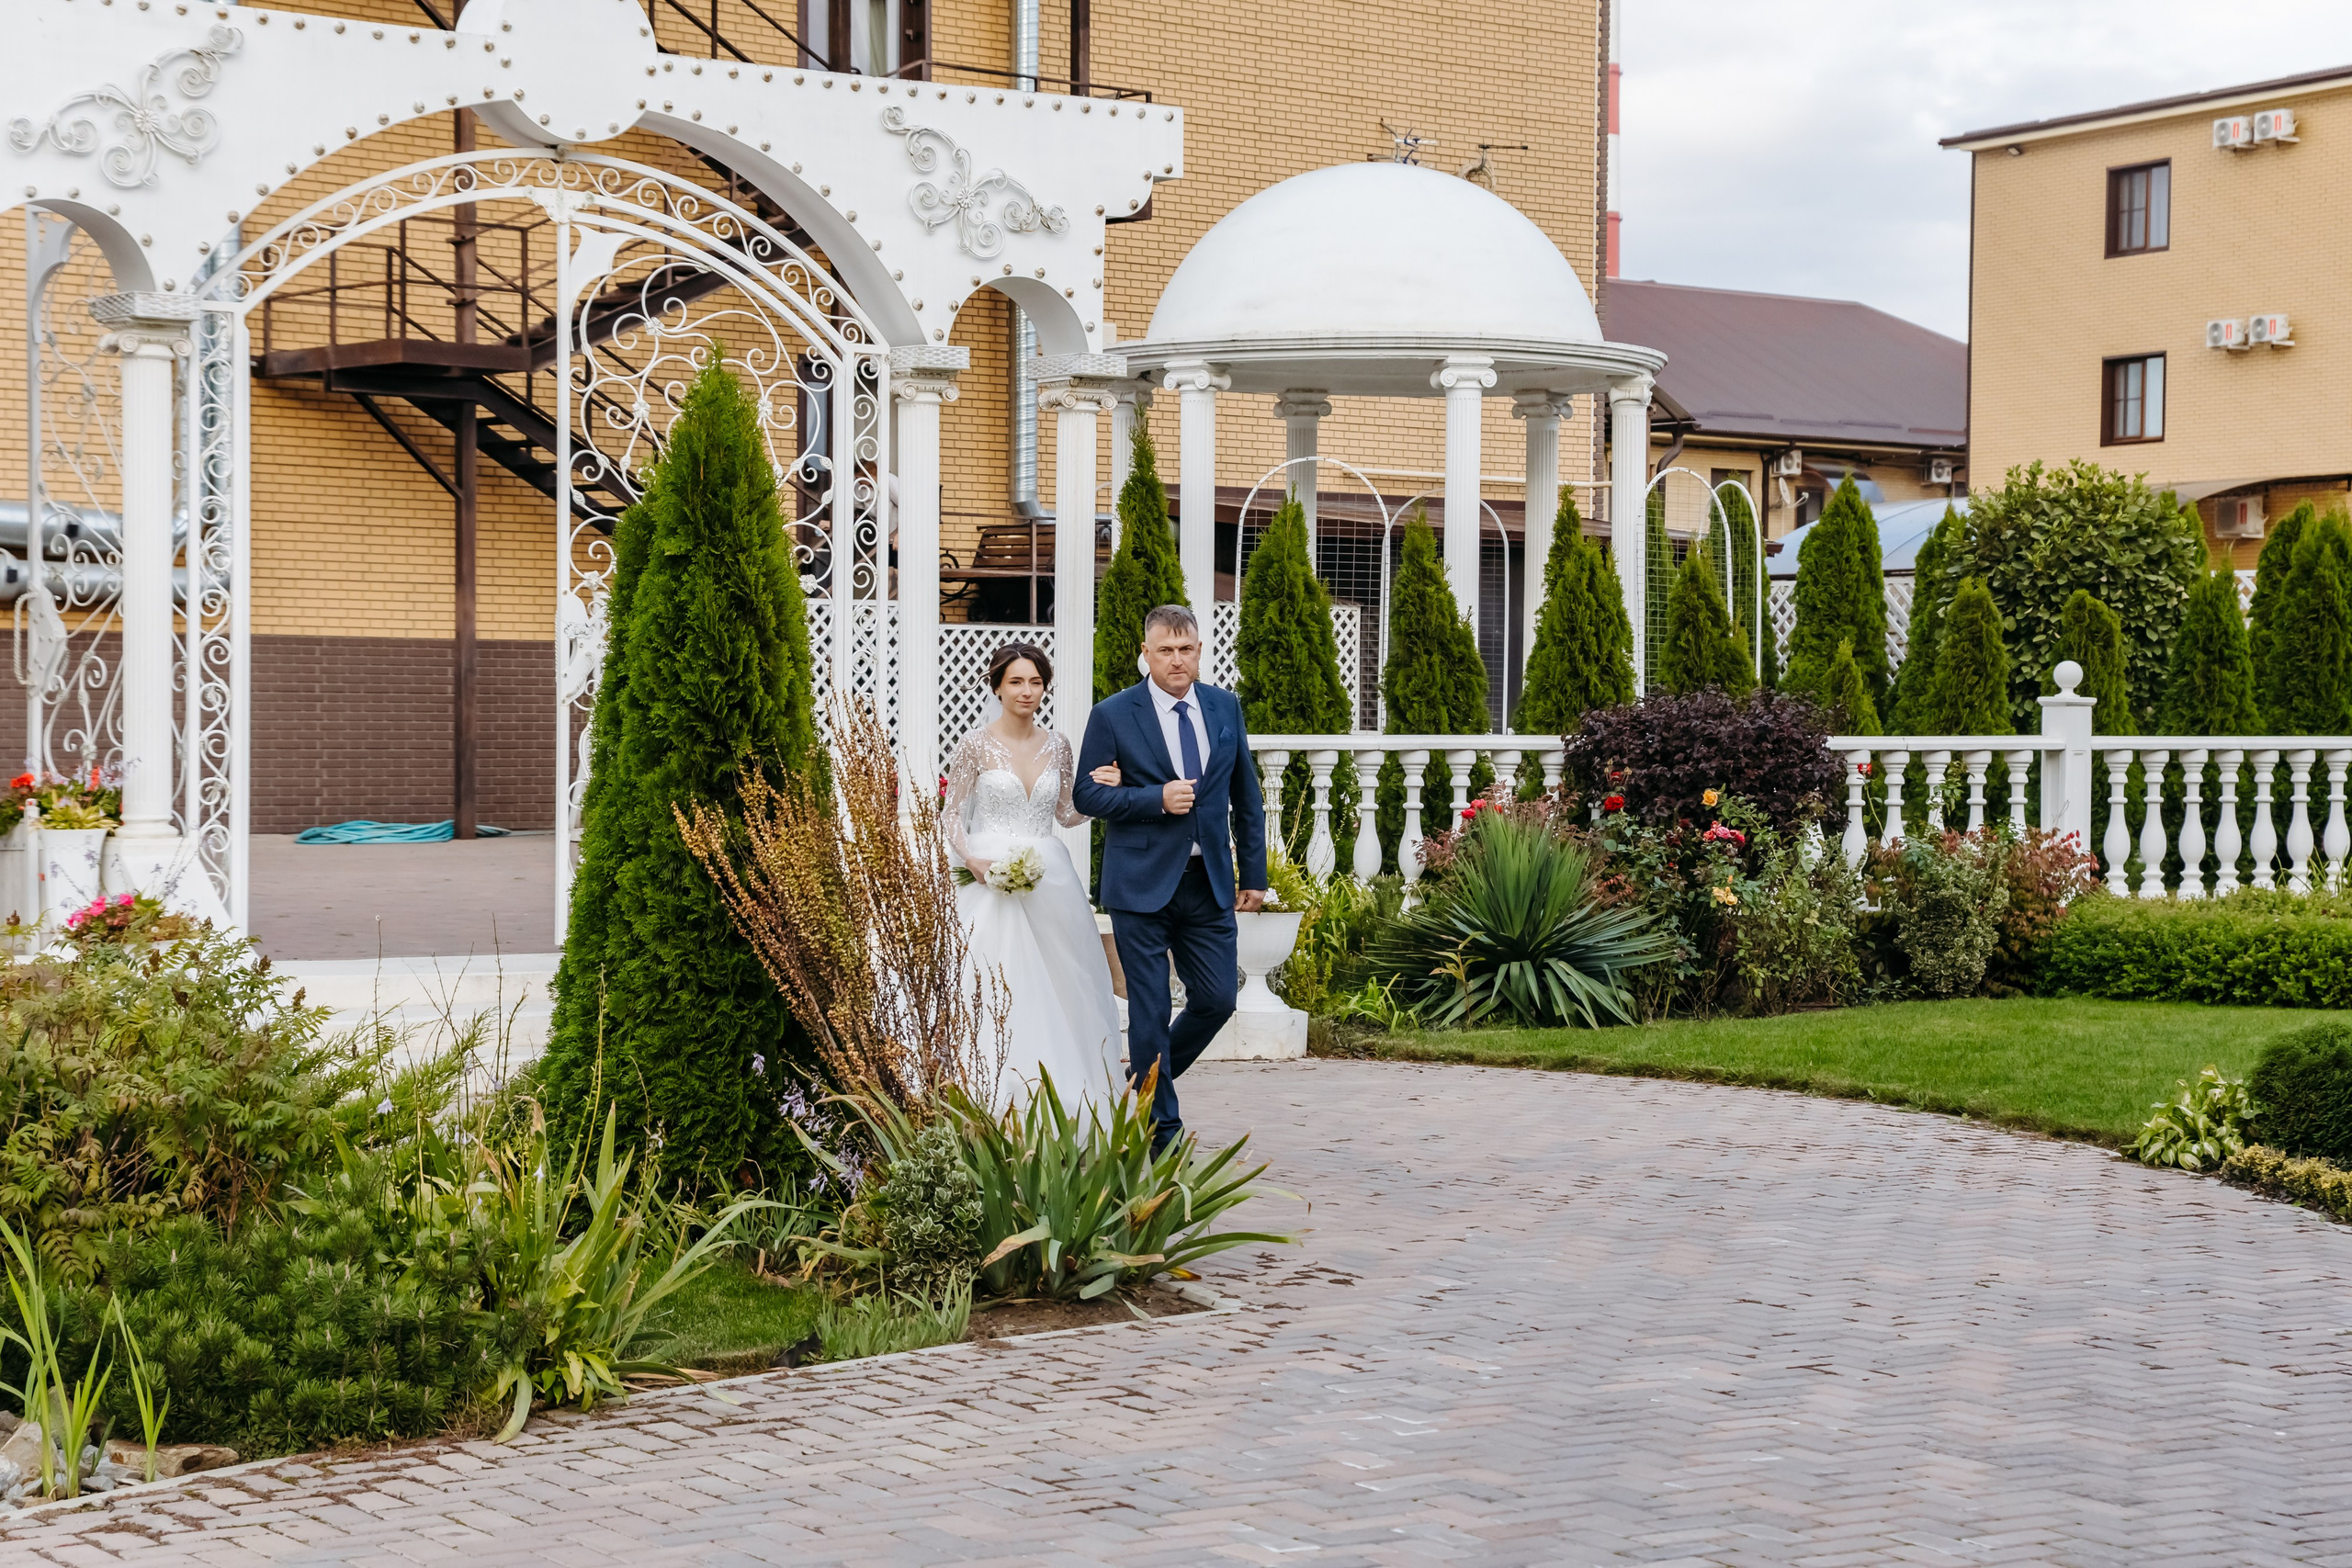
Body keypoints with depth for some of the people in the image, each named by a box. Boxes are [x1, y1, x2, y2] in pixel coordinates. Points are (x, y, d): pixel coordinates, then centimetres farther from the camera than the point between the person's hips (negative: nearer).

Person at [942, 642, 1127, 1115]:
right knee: (996, 992, -10)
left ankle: (1063, 1097, 10)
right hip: (991, 878, -4)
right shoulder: (977, 745, -2)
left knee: (1058, 987, 2)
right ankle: (998, 1107, -5)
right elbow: (952, 816, 2)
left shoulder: (1056, 745, 9)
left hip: (1049, 878, 4)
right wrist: (973, 861, -14)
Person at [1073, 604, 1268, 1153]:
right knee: (1150, 1009, 0)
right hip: (1142, 885, -4)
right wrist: (1157, 799, -18)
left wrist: (1253, 872, 12)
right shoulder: (1113, 716, -5)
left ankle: (1144, 1081, 28)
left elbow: (1246, 795, 13)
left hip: (1210, 883, 4)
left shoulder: (1225, 707, 7)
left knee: (1216, 1000, 4)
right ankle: (1162, 1124, 11)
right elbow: (1088, 795, -5)